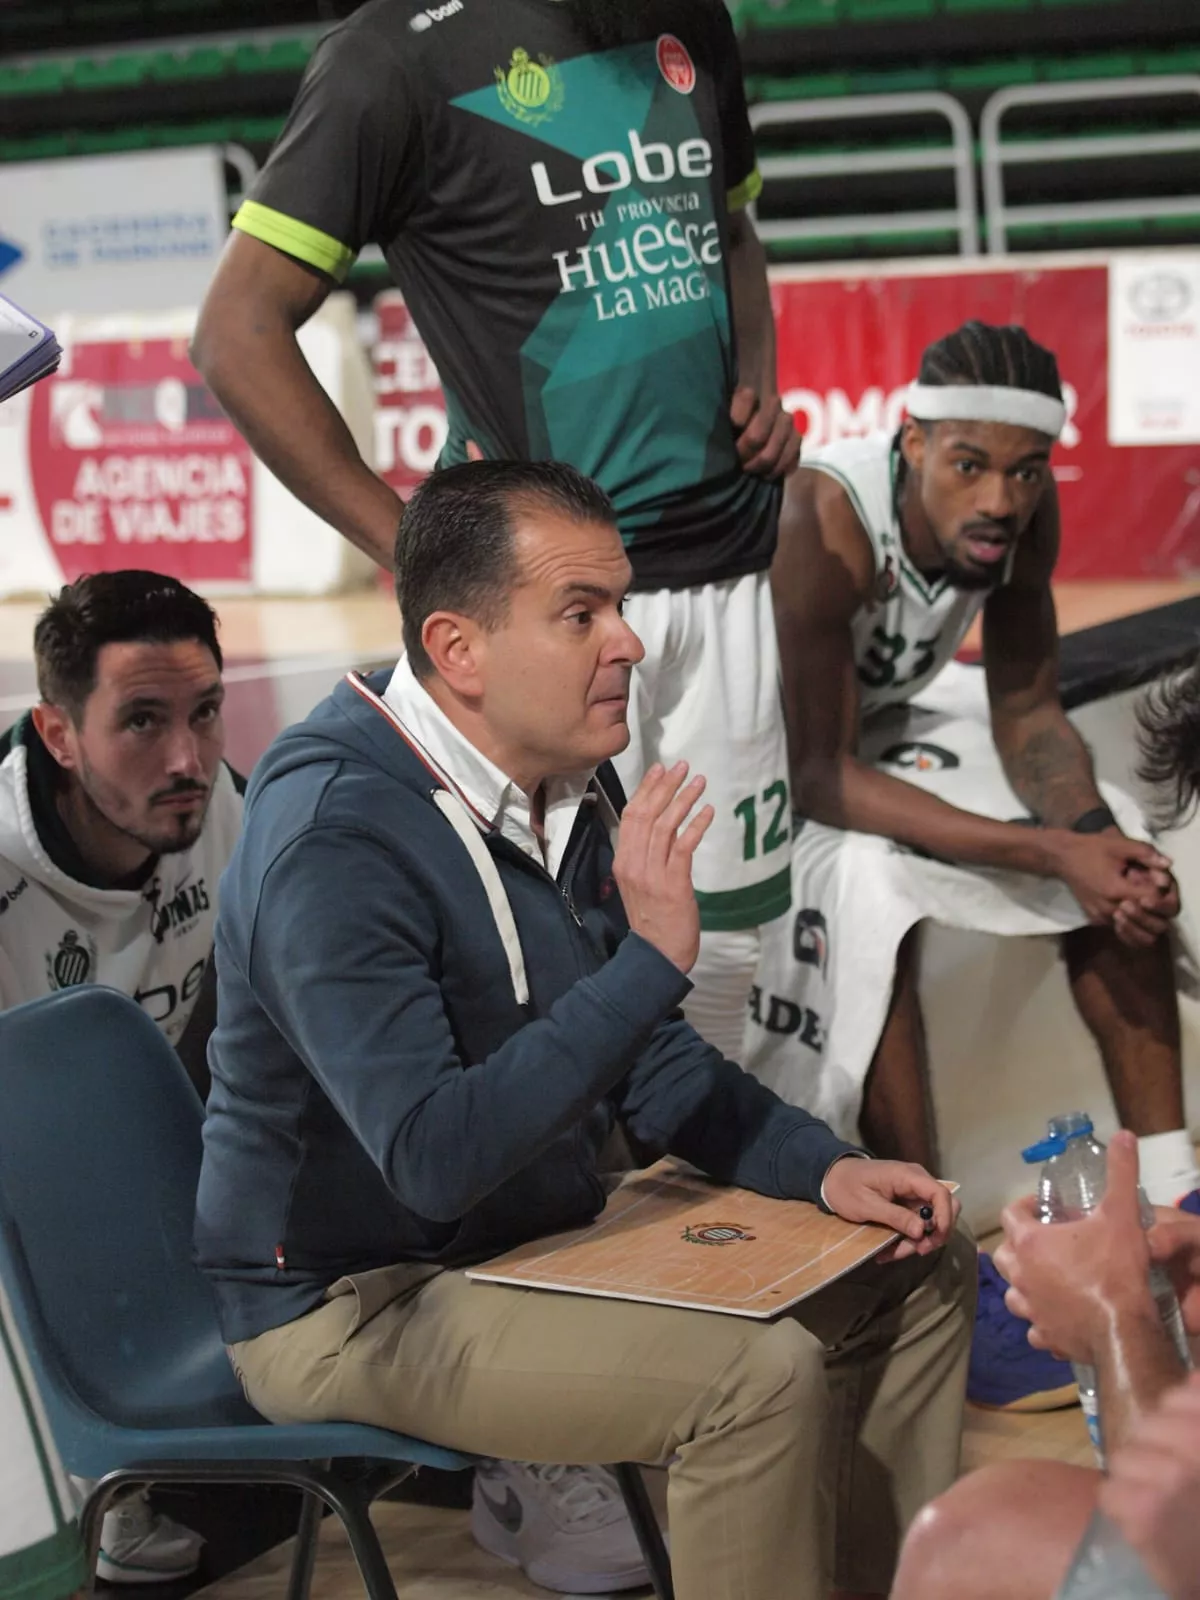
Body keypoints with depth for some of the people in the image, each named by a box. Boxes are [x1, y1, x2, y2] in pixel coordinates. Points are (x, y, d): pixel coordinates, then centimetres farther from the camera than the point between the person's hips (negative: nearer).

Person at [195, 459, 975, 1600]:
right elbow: (433, 1159, -34)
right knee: (762, 1375, -27)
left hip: (543, 1234, 9)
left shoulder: (569, 788, 2)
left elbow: (643, 1059, 12)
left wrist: (821, 1167, -2)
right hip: (351, 1304, -9)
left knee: (919, 1264, 8)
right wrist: (651, 959, -33)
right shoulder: (334, 843, -26)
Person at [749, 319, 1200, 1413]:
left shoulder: (1025, 513, -14)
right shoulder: (826, 522, -35)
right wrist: (1049, 855, -37)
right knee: (869, 890, -35)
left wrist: (1101, 837, -27)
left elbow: (1028, 713, -6)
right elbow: (821, 780, -35)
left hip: (886, 720, 8)